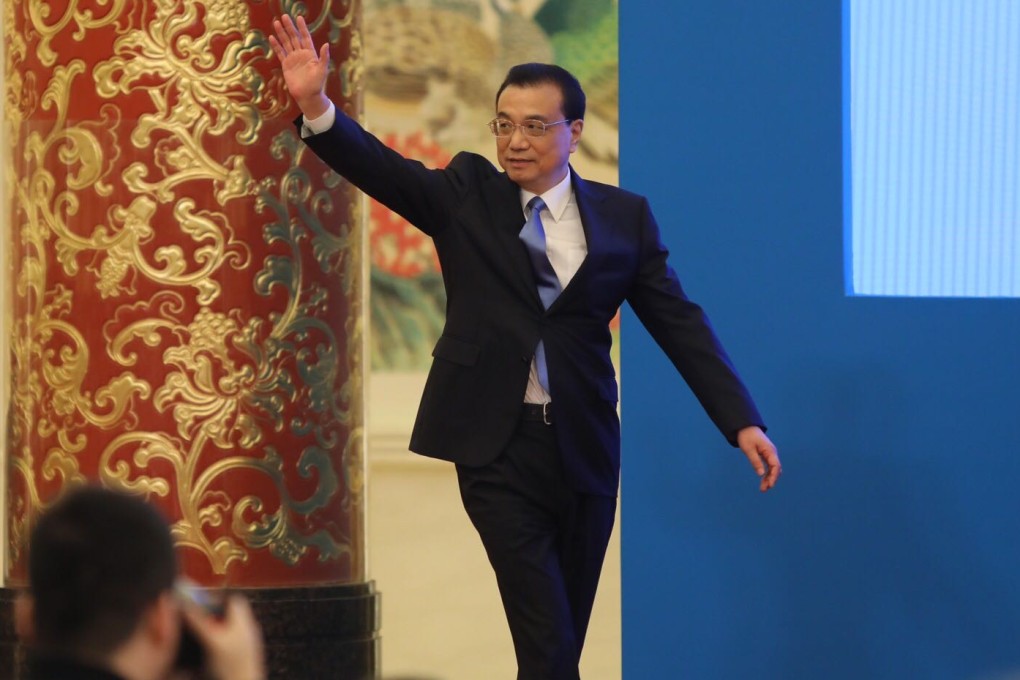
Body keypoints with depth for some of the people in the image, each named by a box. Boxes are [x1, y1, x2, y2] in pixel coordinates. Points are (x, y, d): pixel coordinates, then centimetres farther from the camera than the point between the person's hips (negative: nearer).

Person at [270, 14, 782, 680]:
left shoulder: (623, 217, 5)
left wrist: (742, 421, -5)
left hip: (584, 449, 2)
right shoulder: (468, 194, 3)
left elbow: (680, 323, 4)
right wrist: (316, 104, -29)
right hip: (497, 448, -2)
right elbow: (382, 169, -11)